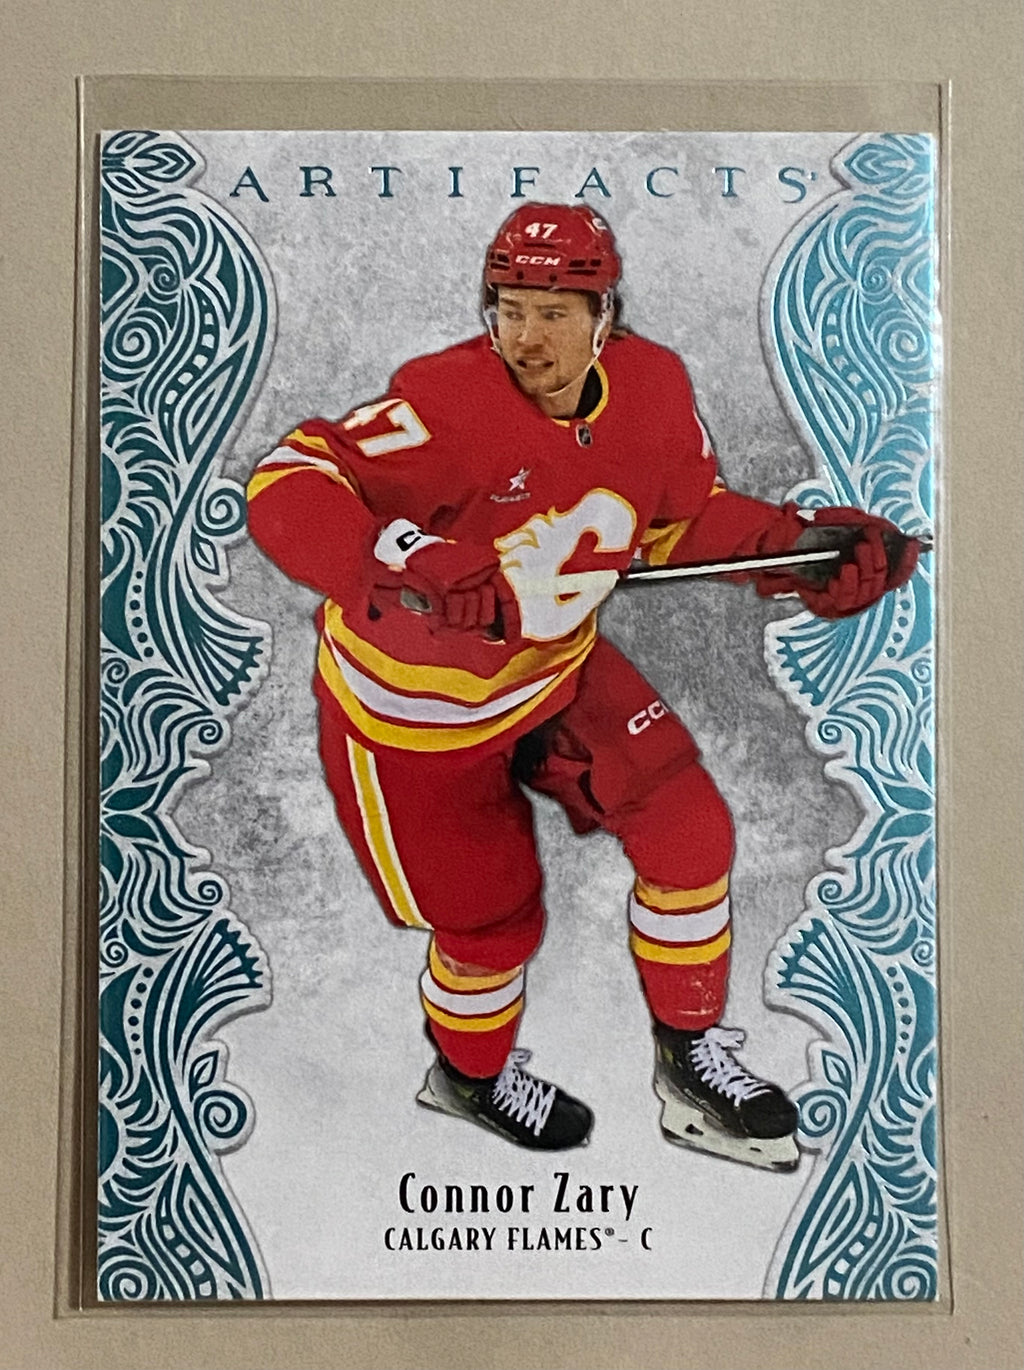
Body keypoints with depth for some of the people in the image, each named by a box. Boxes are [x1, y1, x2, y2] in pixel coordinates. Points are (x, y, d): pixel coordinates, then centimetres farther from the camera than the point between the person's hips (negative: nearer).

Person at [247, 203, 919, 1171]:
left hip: (558, 667, 6)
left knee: (689, 830, -2)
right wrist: (402, 566, -51)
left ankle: (690, 1060, 23)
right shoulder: (448, 404, -29)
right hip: (415, 703, -5)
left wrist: (803, 544, -9)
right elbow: (286, 486, -34)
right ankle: (470, 1074, 45)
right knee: (494, 917, 9)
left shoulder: (653, 386, -10)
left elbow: (686, 517, 5)